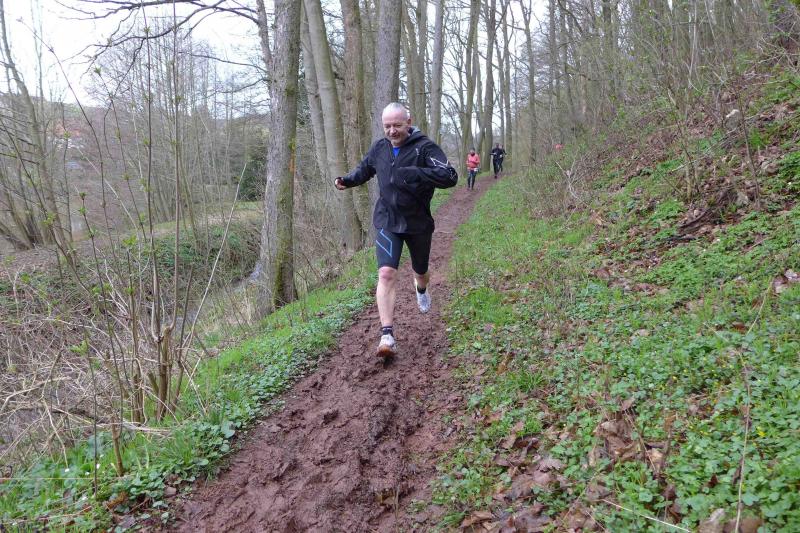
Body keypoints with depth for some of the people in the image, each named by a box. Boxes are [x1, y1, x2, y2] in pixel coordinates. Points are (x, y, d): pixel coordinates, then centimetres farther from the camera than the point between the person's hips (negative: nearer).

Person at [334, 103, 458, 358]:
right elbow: (365, 169, 19)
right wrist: (347, 180, -1)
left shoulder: (424, 147, -15)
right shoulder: (379, 147, -1)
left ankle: (421, 288, 60)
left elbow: (450, 176, -26)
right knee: (386, 273, -17)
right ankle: (387, 335, -17)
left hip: (418, 223, -1)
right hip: (387, 222, 1)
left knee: (420, 272, 21)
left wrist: (414, 173, -36)